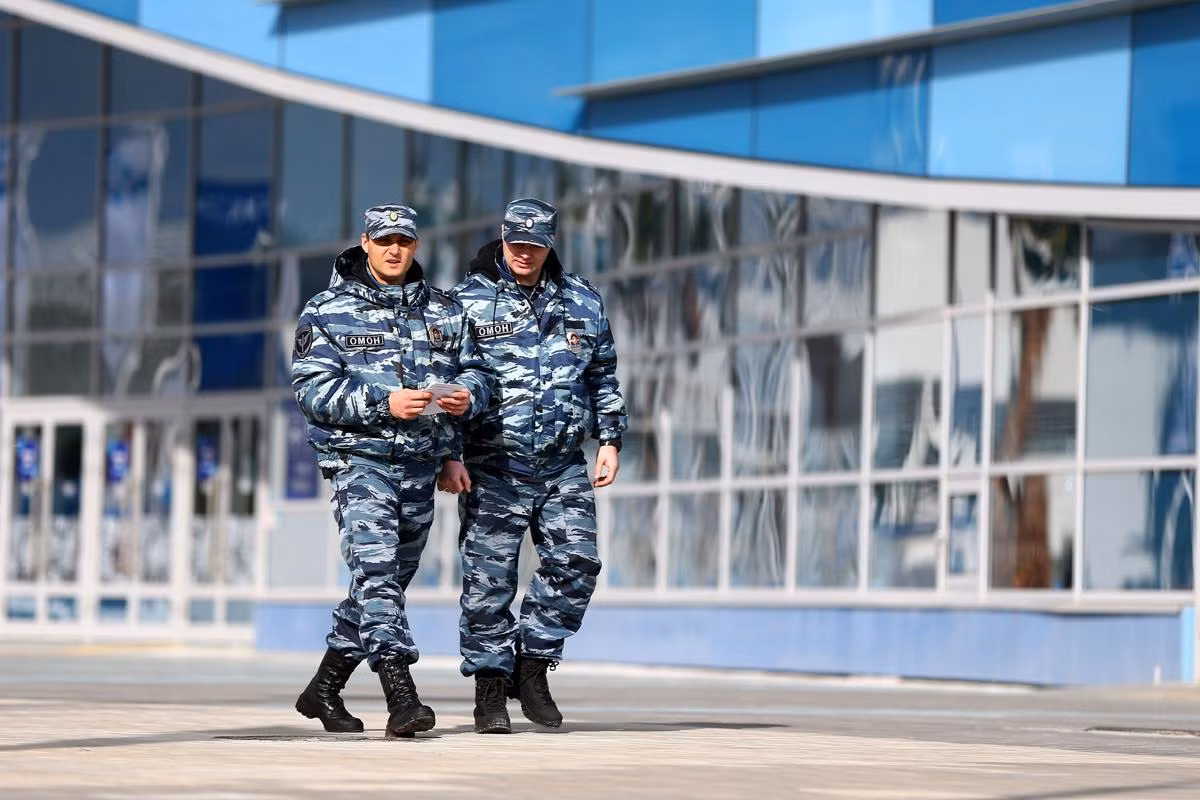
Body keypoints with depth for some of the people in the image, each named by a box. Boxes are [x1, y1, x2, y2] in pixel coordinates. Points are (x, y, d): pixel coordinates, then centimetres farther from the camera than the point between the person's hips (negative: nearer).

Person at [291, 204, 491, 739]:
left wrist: (468, 395, -10)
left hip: (421, 464, 5)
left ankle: (324, 688, 27)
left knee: (393, 576, 12)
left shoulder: (444, 311, 13)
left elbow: (474, 370, 15)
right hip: (359, 458, -5)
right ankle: (401, 698, -26)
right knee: (376, 569, -19)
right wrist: (383, 403, -21)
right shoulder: (329, 312, -1)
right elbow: (312, 387, -9)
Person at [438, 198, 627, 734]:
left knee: (575, 561, -7)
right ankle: (490, 688, 7)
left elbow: (604, 376, 20)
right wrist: (447, 456, -8)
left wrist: (609, 438, 12)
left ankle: (532, 666, 8)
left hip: (563, 466, 3)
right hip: (492, 466, -3)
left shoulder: (582, 301, 12)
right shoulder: (468, 301, 0)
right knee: (489, 576, -2)